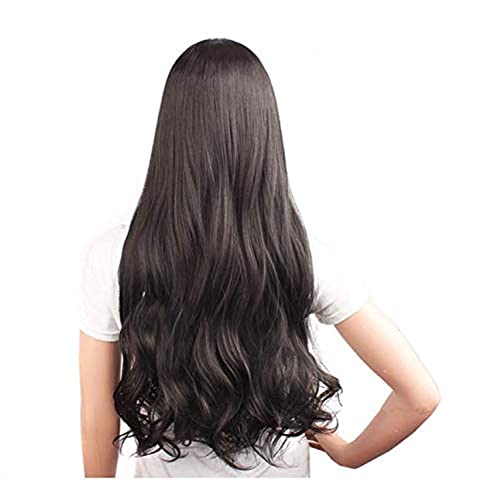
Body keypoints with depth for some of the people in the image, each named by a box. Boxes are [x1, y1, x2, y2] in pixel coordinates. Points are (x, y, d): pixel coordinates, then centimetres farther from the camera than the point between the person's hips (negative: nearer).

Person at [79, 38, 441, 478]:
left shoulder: (112, 256, -22)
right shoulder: (307, 258, -22)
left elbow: (98, 416, -11)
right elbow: (421, 396, -16)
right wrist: (348, 454, 2)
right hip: (279, 473, 0)